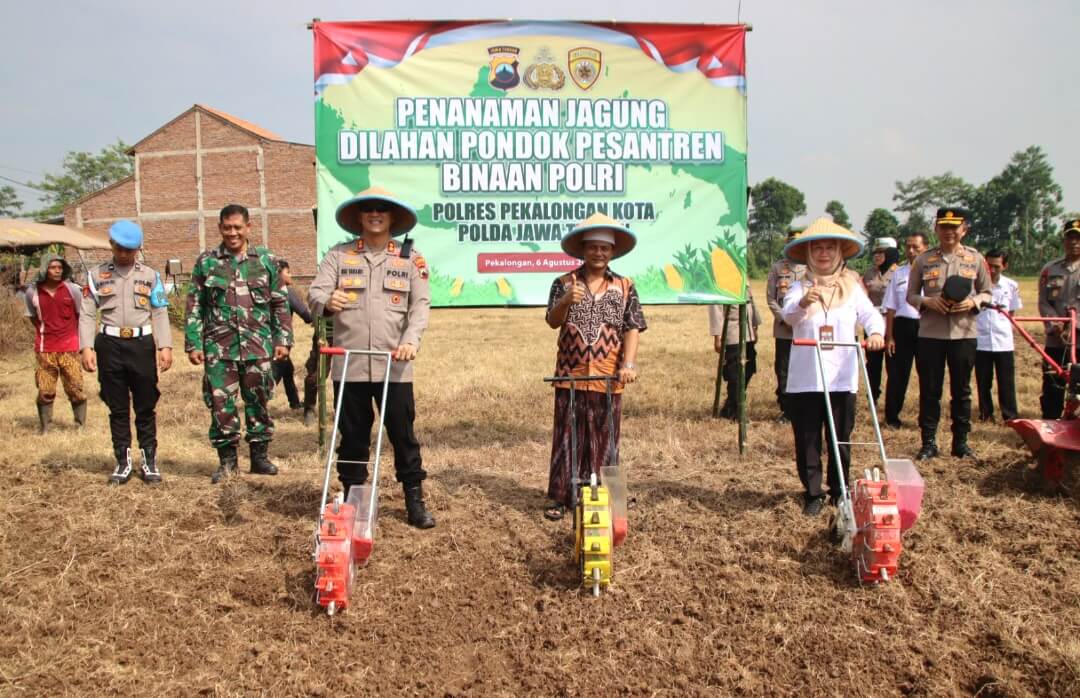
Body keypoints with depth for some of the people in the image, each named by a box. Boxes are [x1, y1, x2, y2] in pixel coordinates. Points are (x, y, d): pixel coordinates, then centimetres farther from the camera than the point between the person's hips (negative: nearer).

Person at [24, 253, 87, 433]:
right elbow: (33, 317, 14)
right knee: (45, 391, 4)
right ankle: (44, 428, 16)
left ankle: (81, 425, 12)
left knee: (75, 389, 2)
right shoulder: (32, 292, -2)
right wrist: (45, 334, 11)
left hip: (69, 349, -1)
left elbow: (81, 315, 8)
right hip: (45, 350, 1)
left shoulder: (73, 290, -4)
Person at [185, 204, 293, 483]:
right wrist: (193, 344, 0)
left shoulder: (266, 260, 6)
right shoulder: (206, 262, 5)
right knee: (221, 403, 2)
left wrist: (283, 339, 2)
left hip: (258, 346, 0)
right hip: (219, 347, 0)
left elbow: (280, 304, 8)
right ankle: (226, 459, 15)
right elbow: (194, 306, 6)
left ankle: (260, 456, 19)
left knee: (258, 401, 7)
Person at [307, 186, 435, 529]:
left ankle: (415, 500, 15)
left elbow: (421, 304, 1)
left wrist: (411, 339, -16)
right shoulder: (338, 255, 8)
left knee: (403, 434, 4)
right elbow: (315, 293, -2)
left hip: (394, 366, 0)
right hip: (349, 365, 1)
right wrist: (327, 302, -27)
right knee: (352, 435, 9)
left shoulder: (410, 257, 8)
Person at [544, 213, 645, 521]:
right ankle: (560, 497, 14)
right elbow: (552, 322, -5)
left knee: (603, 439, 8)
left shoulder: (625, 287, 5)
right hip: (570, 375, 0)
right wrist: (566, 301, -25)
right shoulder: (564, 283, 4)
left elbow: (632, 328, 0)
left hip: (608, 379, 1)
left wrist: (628, 363, -14)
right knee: (566, 437, 5)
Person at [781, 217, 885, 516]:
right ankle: (813, 493, 18)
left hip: (842, 378, 1)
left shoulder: (851, 287, 4)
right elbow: (788, 314, -20)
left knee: (841, 440, 11)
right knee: (807, 441, 5)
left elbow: (871, 314, -6)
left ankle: (839, 491, 27)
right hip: (805, 379, -1)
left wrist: (876, 332, -29)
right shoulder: (800, 288, -1)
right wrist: (802, 303, -42)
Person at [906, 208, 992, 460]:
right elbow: (911, 295, 8)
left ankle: (961, 441, 20)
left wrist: (974, 302, -10)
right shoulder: (923, 260, 3)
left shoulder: (975, 258, 5)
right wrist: (927, 301, -12)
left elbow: (987, 293, 11)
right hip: (930, 333, 0)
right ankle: (929, 442, 14)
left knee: (962, 390, 9)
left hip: (964, 333, 1)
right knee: (929, 390, 4)